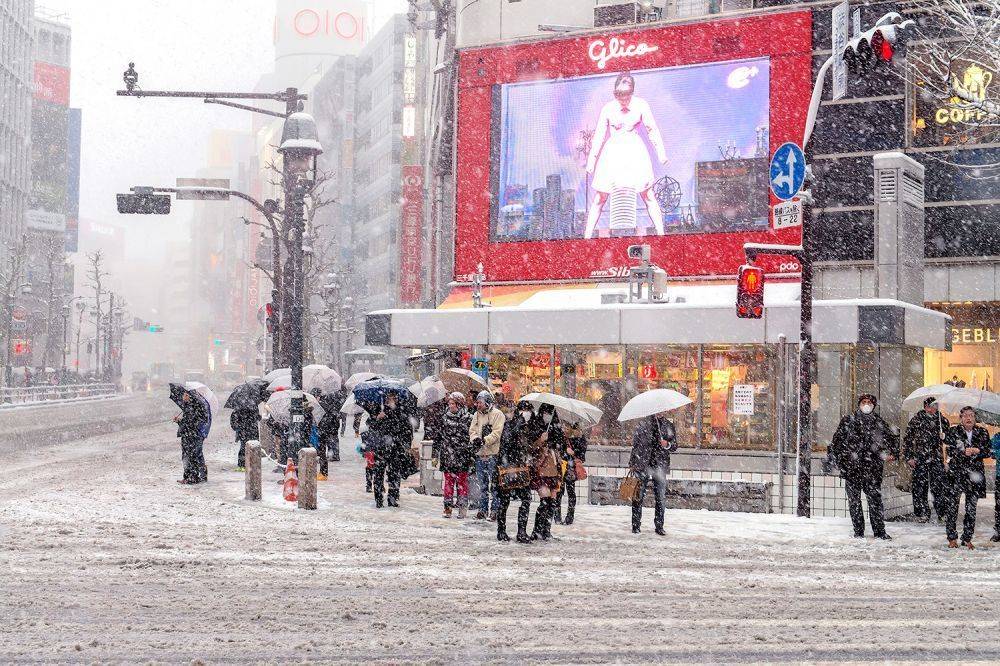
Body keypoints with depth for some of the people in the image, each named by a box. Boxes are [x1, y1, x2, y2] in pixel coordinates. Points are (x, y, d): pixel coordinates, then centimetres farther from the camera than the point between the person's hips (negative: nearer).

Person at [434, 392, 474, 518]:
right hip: (447, 455, 2)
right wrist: (435, 454, 11)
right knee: (448, 481, 2)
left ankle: (462, 508, 7)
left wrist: (472, 456, -3)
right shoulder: (445, 417, 8)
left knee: (462, 481, 1)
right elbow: (439, 436, 13)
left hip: (462, 456, -2)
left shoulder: (467, 418, -1)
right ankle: (448, 507, 6)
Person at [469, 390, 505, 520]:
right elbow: (472, 431, 13)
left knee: (494, 484, -3)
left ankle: (494, 509, 1)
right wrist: (475, 438, -9)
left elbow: (497, 433, -14)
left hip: (493, 453, -6)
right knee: (482, 484, 12)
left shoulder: (497, 414, -6)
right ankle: (483, 508, 18)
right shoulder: (477, 415, 14)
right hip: (480, 453, 6)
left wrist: (484, 440, -24)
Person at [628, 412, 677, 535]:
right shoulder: (643, 424, 5)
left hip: (660, 466, 1)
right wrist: (632, 463, 2)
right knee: (638, 496, 0)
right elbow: (635, 444, 7)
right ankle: (636, 526, 8)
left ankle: (659, 526, 11)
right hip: (642, 465, -1)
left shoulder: (669, 426, 9)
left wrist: (667, 445, -10)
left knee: (661, 499, 2)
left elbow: (674, 446, 13)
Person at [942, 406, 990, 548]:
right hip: (956, 472, -2)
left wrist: (976, 450, -13)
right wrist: (963, 452, -20)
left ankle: (967, 539, 13)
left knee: (971, 508, 4)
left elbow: (988, 452, 5)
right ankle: (952, 538, 7)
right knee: (952, 505, -3)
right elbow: (949, 450, -5)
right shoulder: (953, 432, 2)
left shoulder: (982, 433, 8)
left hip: (975, 473, 2)